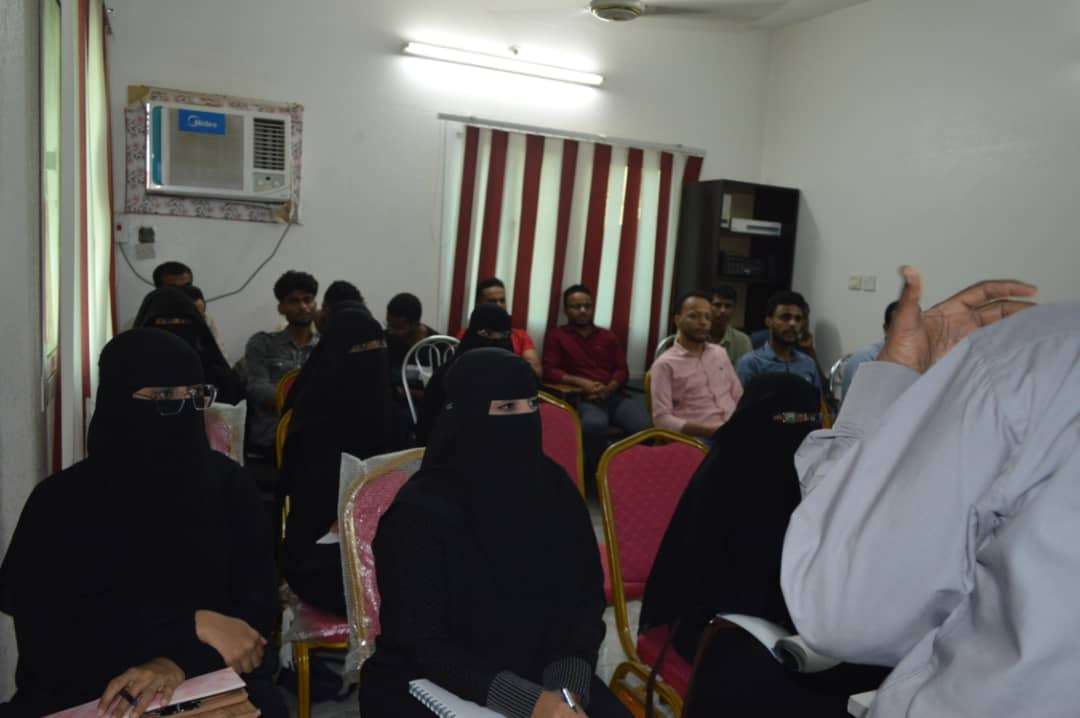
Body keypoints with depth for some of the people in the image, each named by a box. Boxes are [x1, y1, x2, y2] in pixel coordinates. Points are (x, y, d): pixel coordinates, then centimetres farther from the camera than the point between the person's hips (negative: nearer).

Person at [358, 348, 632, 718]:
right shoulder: (421, 511, -17)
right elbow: (426, 646, -15)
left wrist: (566, 688, -16)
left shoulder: (554, 488, -4)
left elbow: (585, 600, 0)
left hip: (540, 675, 4)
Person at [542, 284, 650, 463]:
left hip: (615, 396, 3)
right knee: (594, 424, -40)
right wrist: (581, 382, -12)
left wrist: (609, 388, -7)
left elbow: (622, 370, 15)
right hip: (584, 399, -3)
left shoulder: (608, 336, 24)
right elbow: (549, 371, 3)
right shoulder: (556, 335, 14)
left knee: (646, 426, -29)